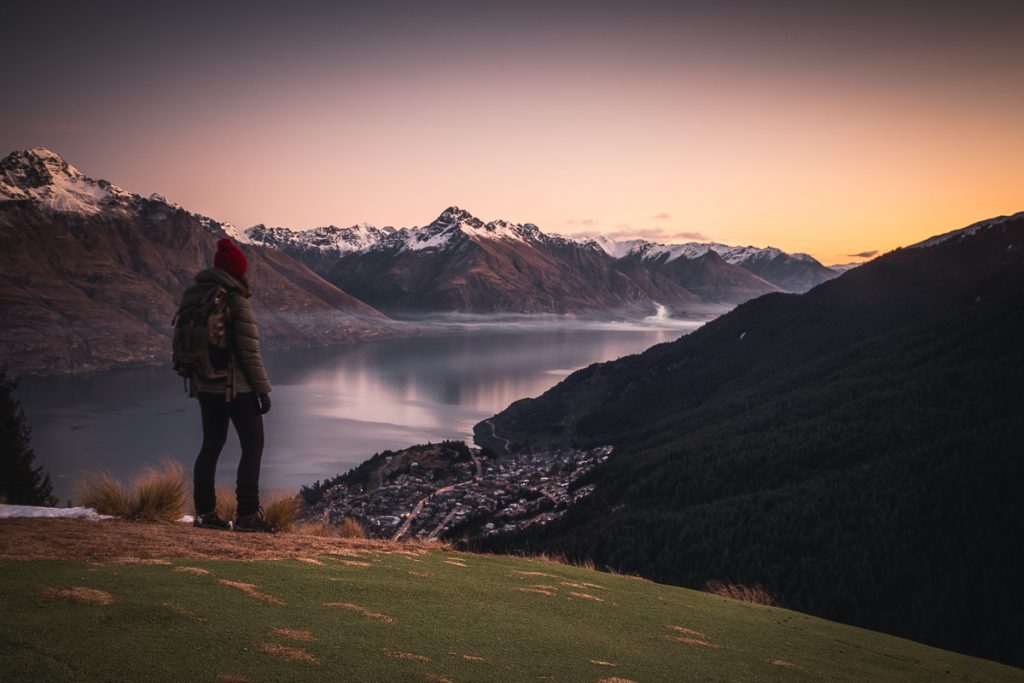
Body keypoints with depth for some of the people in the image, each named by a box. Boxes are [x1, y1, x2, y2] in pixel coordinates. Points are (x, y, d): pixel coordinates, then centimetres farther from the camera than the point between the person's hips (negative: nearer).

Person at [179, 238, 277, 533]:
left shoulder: (192, 297, 5)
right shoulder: (237, 302, -16)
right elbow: (250, 352, -16)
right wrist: (263, 390, -9)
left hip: (205, 387, 7)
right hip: (237, 388, -7)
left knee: (211, 445, 15)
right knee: (252, 446, 4)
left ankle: (205, 511, 18)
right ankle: (247, 514, 3)